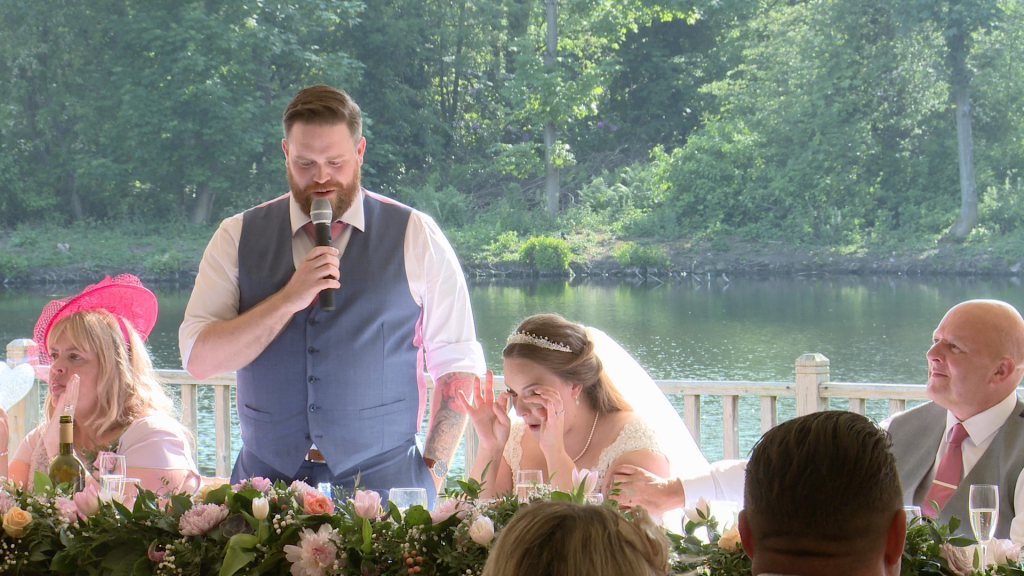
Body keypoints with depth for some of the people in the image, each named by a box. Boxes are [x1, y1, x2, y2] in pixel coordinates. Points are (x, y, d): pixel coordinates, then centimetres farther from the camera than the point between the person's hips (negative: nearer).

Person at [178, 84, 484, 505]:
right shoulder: (238, 238, 7)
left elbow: (458, 364, 4)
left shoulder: (415, 237, 4)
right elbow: (199, 359, -3)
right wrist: (289, 299, -13)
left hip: (382, 482, -1)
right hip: (267, 482, 1)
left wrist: (432, 472, -4)